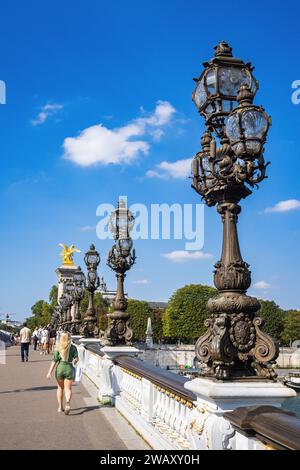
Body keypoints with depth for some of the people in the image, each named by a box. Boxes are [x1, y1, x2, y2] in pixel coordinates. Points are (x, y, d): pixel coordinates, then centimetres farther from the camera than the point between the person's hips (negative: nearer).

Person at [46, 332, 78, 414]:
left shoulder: (58, 349, -2)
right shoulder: (73, 347, -3)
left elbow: (54, 361, -7)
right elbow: (76, 358, -4)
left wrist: (49, 372, -7)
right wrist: (74, 362, 19)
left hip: (60, 368, 1)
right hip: (69, 368, -1)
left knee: (60, 388, 19)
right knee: (68, 389, 4)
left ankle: (60, 407, 22)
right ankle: (68, 403, -22)